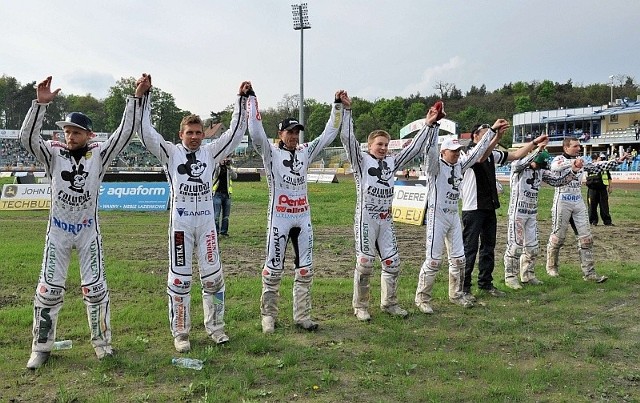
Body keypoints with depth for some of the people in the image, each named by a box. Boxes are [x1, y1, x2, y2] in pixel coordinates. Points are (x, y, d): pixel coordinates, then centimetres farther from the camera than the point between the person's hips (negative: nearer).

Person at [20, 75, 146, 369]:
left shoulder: (99, 155, -4)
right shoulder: (54, 154, -3)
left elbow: (125, 133, -11)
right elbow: (27, 137, -17)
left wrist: (136, 98, -18)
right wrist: (40, 103, -28)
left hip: (88, 231, -1)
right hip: (57, 231, 1)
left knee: (95, 288, 4)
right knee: (48, 289, 3)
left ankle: (102, 341, 20)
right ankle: (41, 347, 17)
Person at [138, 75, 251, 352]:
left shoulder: (211, 152, 9)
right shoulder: (170, 152, 3)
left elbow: (236, 132, 7)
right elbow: (146, 131, -5)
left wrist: (241, 99, 1)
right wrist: (144, 96, -10)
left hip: (206, 220, 2)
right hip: (180, 221, -2)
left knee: (213, 275, 7)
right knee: (179, 277, 3)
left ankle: (215, 327, 22)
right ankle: (180, 333, 15)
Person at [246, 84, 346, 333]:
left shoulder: (305, 152, 11)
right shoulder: (270, 152, -2)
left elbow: (329, 134, 12)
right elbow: (256, 131, -16)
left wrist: (338, 106, 8)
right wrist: (251, 98, -18)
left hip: (303, 217, 5)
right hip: (279, 217, -5)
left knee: (305, 270, 7)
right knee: (273, 269, 2)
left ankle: (302, 317, 17)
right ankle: (268, 316, 15)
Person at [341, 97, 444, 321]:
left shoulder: (392, 162, 13)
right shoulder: (361, 160, 0)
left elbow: (414, 148, 14)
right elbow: (347, 138, -12)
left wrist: (428, 125, 11)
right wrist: (345, 110, -17)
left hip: (386, 219, 5)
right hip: (366, 218, -5)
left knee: (392, 262, 7)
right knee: (364, 263, -3)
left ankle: (389, 303, 23)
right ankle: (360, 306, 12)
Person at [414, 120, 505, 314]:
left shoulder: (459, 165, 9)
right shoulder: (436, 166, -11)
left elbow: (477, 151, 14)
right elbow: (430, 149, -28)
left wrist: (493, 130, 13)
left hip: (454, 216, 8)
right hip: (437, 216, -7)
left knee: (458, 258, 13)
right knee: (433, 260, -6)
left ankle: (456, 294, 28)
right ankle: (422, 298, 5)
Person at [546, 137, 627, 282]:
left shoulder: (581, 161, 13)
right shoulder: (559, 159, -6)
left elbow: (598, 166, 13)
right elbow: (556, 167, -28)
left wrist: (618, 161, 4)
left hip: (578, 202, 6)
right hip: (562, 202, -6)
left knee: (586, 238, 1)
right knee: (558, 236, 2)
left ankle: (589, 272, 4)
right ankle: (551, 266, 21)